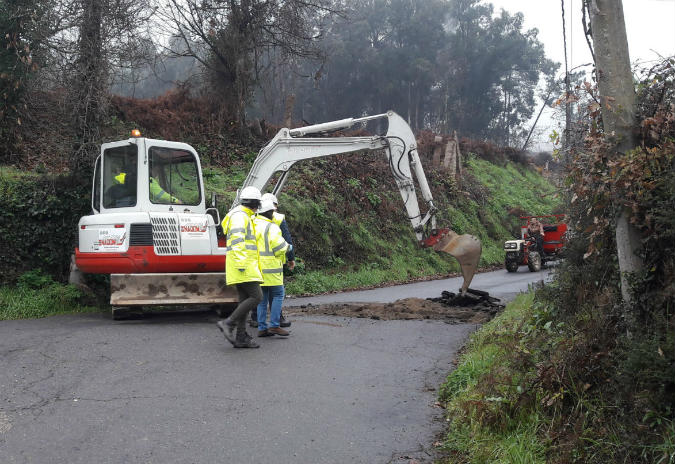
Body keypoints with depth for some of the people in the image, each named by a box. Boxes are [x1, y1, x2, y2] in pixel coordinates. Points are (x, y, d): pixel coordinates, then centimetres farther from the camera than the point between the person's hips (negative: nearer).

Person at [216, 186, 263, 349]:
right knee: (256, 297, -13)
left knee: (245, 300, 7)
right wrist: (241, 262, -26)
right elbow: (237, 239, -20)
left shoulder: (244, 216, 23)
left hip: (243, 266, 10)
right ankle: (228, 323, -13)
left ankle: (241, 337, 5)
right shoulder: (240, 216, -9)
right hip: (243, 266, -10)